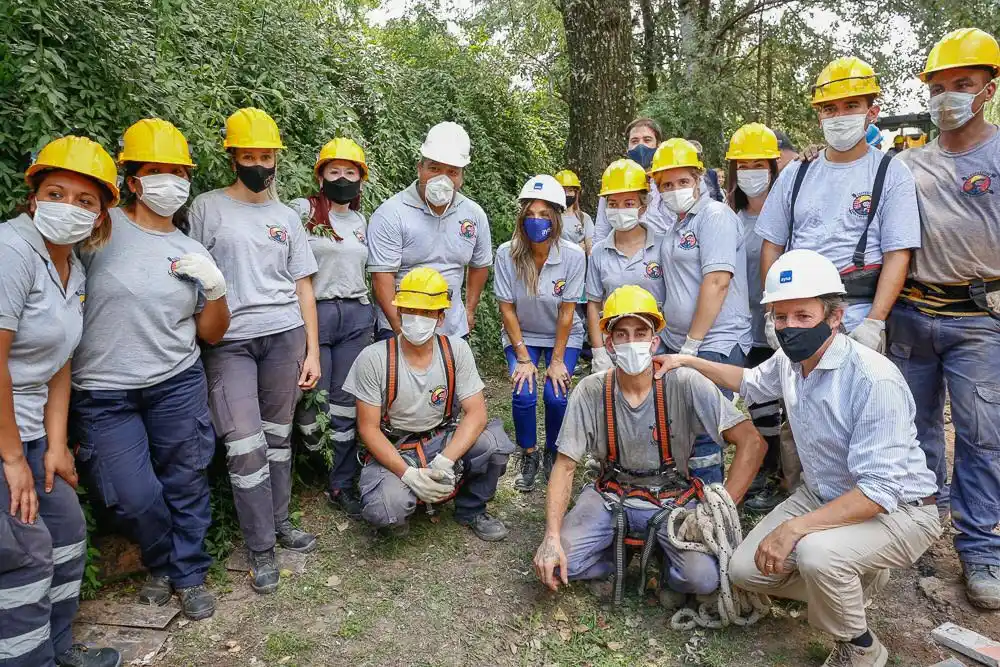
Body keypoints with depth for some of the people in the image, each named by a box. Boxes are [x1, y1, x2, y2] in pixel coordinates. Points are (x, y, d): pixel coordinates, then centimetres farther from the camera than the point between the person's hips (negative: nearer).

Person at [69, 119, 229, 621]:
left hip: (177, 382, 3)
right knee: (135, 496, 1)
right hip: (102, 392, -2)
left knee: (185, 483, 8)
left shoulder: (193, 253, 5)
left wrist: (215, 288, -7)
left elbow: (211, 335, 7)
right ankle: (161, 563, 32)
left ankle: (189, 574, 31)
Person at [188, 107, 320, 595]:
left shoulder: (287, 217, 14)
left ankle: (279, 523, 24)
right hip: (229, 341, -3)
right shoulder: (207, 208, 5)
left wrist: (311, 351, 7)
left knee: (277, 435, 9)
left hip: (285, 335, 3)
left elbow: (303, 287, 12)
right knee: (245, 445, -7)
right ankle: (260, 549, 6)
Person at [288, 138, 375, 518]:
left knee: (348, 402, 5)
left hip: (357, 316, 4)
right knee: (314, 396, -4)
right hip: (314, 314, -4)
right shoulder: (301, 210, -1)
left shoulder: (360, 220, 15)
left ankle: (342, 486, 16)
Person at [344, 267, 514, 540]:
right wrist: (408, 473, -25)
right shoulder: (373, 358, -15)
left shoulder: (456, 350, -8)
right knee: (386, 510, -33)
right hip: (392, 451, -2)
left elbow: (476, 412, -12)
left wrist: (444, 462, -27)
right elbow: (368, 428, -12)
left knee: (494, 442, -26)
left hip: (443, 441, 3)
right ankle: (395, 514, 9)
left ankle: (470, 510, 4)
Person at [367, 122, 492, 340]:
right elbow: (382, 276, -15)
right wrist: (400, 329, -21)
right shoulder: (391, 213, -11)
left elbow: (480, 265, 19)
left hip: (454, 330, 5)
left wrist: (470, 310, 13)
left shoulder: (475, 215, 5)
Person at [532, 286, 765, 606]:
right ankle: (614, 562, 13)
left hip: (672, 498, -1)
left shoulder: (685, 384, -17)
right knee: (554, 563, -19)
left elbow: (752, 442, -16)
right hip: (611, 495, 2)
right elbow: (565, 466, -8)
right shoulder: (590, 391, -12)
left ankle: (671, 572, 10)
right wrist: (552, 536, -20)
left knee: (703, 577, -27)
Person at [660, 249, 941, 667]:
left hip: (897, 510, -7)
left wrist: (793, 528, -33)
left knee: (816, 553, -36)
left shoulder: (875, 380, -29)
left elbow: (879, 491, -30)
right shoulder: (788, 361, -6)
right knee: (745, 570, 1)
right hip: (821, 496, 8)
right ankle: (860, 580, 22)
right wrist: (688, 361, 14)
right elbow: (751, 384, 20)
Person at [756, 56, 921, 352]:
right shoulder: (795, 175, 11)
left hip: (856, 324, -3)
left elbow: (897, 256, -7)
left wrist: (873, 324, -17)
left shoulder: (892, 174, 1)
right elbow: (772, 246, 10)